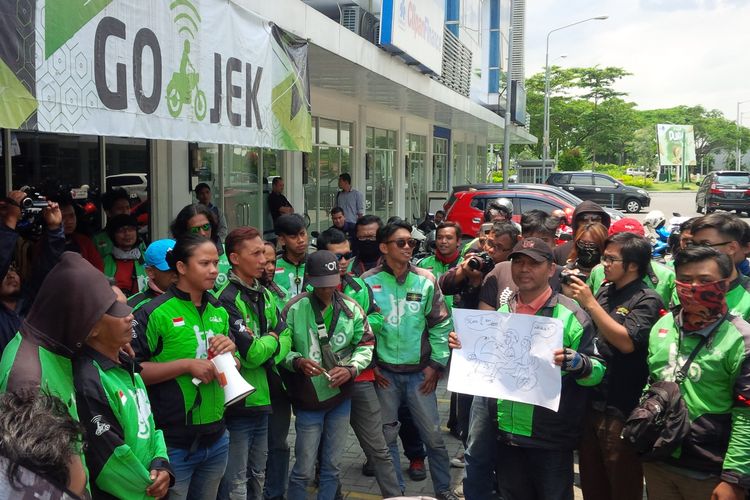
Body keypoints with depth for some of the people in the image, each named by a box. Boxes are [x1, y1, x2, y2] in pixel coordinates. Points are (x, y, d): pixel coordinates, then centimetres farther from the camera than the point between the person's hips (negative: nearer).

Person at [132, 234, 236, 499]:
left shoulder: (219, 311, 9)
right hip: (173, 443, -6)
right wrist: (187, 364, -20)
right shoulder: (154, 312, -12)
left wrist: (230, 353, -5)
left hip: (216, 437, 6)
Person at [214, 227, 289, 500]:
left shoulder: (265, 295, 9)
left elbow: (285, 340, 7)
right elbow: (251, 353, -22)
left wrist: (267, 350, -12)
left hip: (261, 400, 8)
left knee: (257, 477, 21)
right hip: (238, 403, -8)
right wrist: (272, 338, -4)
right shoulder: (227, 299, -17)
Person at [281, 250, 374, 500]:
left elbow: (365, 344, 4)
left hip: (341, 397, 3)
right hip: (308, 399, -3)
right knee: (304, 469, 4)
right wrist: (297, 361, -25)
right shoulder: (294, 309, -12)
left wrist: (351, 369, -14)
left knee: (332, 466, 16)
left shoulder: (351, 308, -4)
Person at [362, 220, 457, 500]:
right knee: (387, 436, 10)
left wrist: (436, 364, 0)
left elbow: (441, 325, 1)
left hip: (420, 372, 1)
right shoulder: (368, 282, -5)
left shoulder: (426, 281, -2)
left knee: (433, 435, 6)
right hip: (383, 372, 0)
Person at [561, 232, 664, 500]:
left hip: (622, 409, -7)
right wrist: (573, 298, 0)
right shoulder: (605, 291, 10)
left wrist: (589, 303, -20)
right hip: (591, 400, 7)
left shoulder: (647, 300, -10)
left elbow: (627, 342, -22)